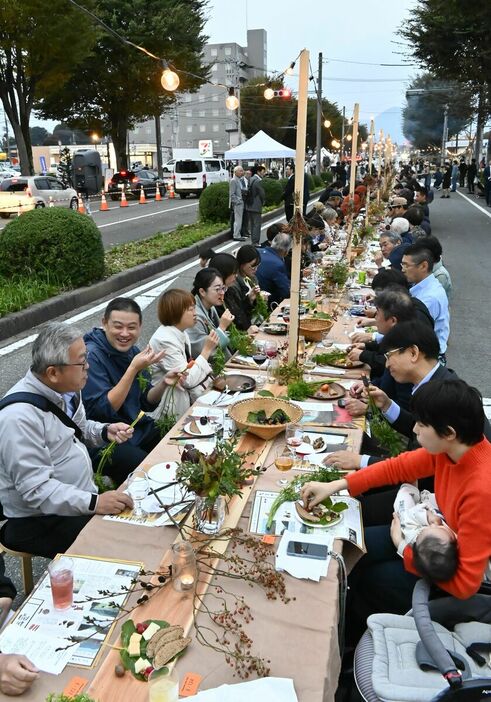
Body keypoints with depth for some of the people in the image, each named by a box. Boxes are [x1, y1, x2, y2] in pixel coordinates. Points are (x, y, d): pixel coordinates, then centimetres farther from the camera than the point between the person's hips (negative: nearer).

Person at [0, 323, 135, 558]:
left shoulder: (65, 388, 2)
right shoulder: (19, 417, -26)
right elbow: (36, 489, -26)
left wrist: (106, 431, 1)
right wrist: (93, 503, -31)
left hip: (82, 501, 8)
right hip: (38, 522, -8)